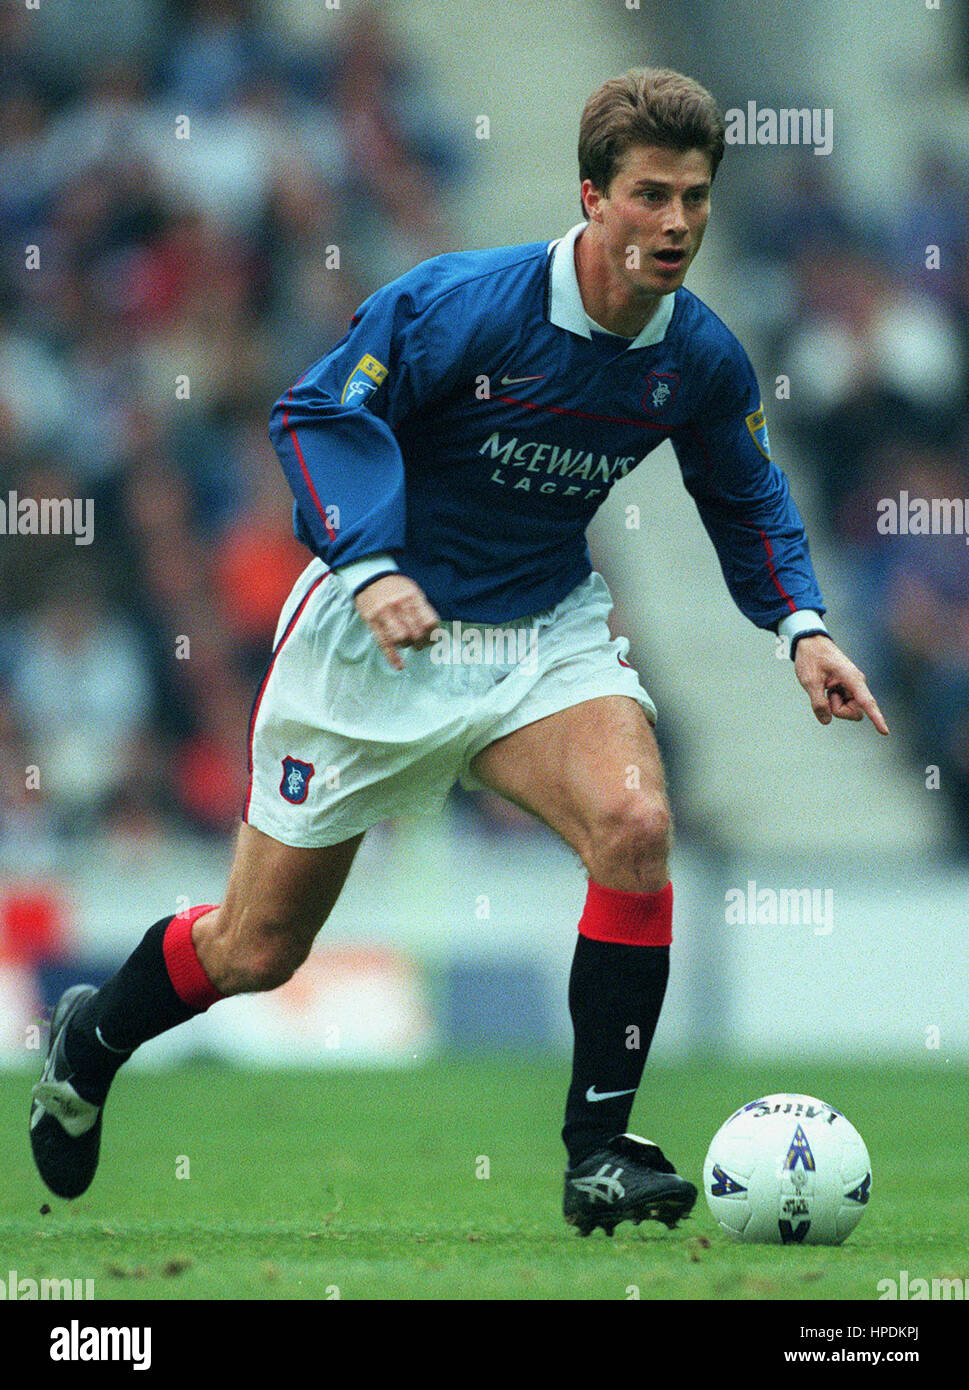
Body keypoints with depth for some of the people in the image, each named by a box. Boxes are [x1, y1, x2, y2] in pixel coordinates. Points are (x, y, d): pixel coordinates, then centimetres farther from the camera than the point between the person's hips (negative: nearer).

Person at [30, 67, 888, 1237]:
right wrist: (373, 568, -30)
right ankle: (91, 1039, 39)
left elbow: (744, 493, 12)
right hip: (378, 639, -3)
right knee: (255, 951, 5)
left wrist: (802, 627, -2)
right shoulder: (458, 304, -22)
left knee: (634, 822, -28)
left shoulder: (700, 360, -7)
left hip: (546, 633, 3)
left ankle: (599, 1151, -19)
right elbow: (317, 414, -16)